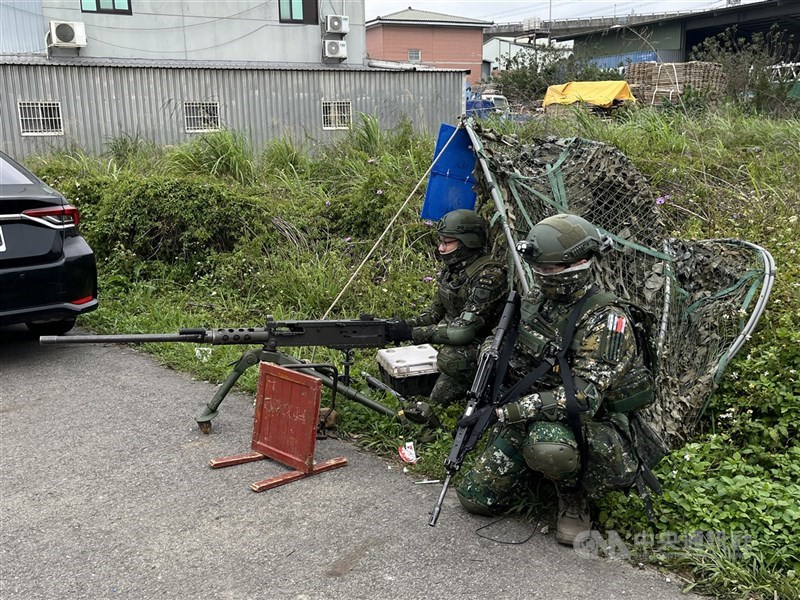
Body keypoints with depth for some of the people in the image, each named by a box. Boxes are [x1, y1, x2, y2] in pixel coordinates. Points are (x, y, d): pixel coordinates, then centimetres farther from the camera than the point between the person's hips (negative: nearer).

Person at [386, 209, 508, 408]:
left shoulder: (489, 277, -25)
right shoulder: (453, 268, 2)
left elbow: (464, 330, -30)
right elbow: (436, 311, 11)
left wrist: (413, 333, -28)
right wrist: (408, 324, -9)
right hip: (456, 343, 8)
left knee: (450, 356, -36)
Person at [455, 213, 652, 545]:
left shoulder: (605, 319, -22)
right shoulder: (536, 297, 1)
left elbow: (582, 398, -31)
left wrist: (505, 412, -33)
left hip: (590, 426, -6)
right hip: (529, 415, 7)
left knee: (547, 440, -41)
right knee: (476, 497, 1)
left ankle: (574, 500, -8)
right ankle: (540, 467, 24)